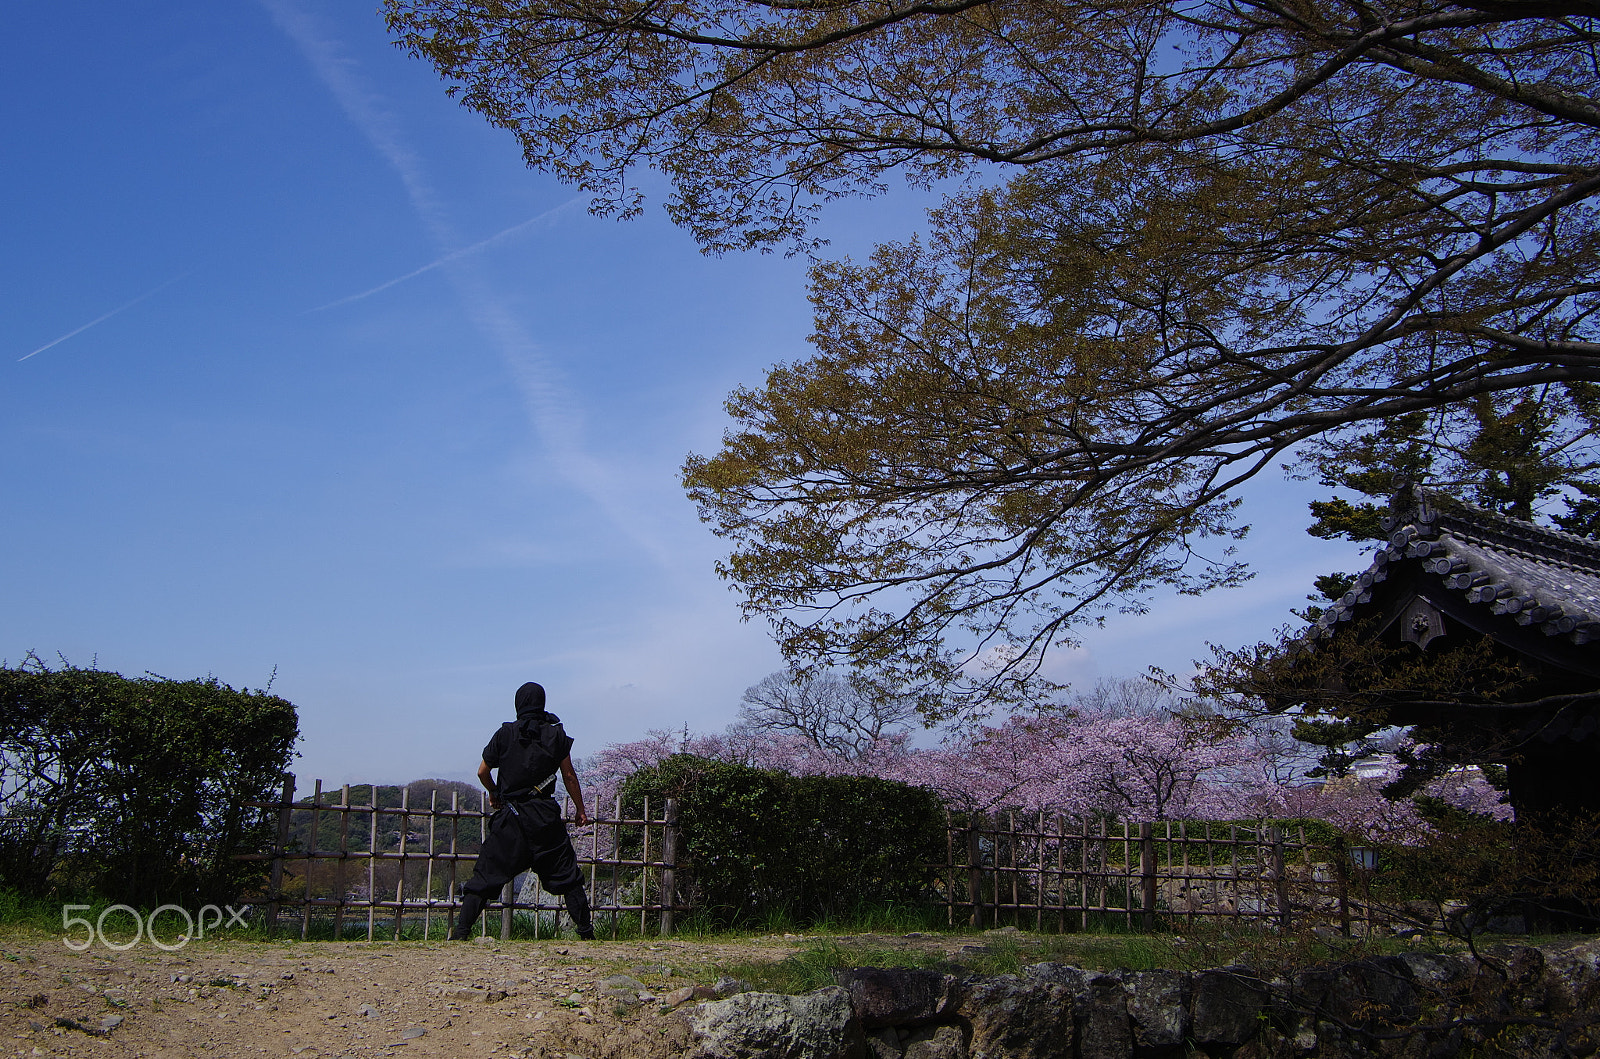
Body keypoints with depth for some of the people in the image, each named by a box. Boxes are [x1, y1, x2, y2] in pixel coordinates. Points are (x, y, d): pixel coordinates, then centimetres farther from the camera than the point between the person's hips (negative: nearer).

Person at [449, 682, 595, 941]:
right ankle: (586, 932, 7)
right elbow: (569, 776, 4)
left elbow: (483, 771, 9)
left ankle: (461, 931, -1)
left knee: (486, 875, 6)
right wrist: (580, 811, 15)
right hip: (545, 817, 0)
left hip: (511, 816, 0)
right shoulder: (556, 734, 2)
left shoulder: (505, 734, 2)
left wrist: (494, 794, 29)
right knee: (567, 875, 8)